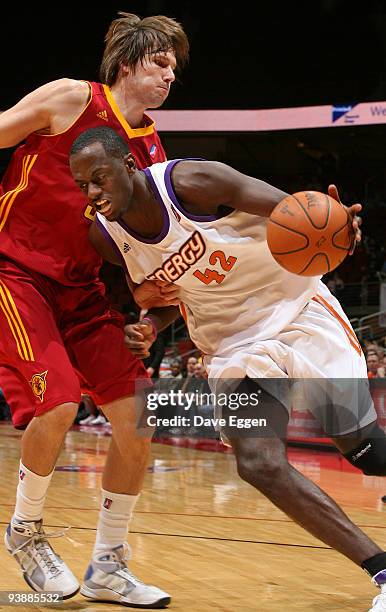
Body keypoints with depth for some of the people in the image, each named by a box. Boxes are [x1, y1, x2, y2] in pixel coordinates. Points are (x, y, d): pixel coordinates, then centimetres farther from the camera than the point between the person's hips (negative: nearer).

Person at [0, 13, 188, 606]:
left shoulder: (152, 155, 7)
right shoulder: (70, 98, -9)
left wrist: (146, 294, -8)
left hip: (80, 286, 6)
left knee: (138, 419, -3)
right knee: (59, 400, -24)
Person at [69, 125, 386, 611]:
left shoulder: (191, 182, -22)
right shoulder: (106, 235, -5)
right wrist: (151, 326, -9)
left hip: (296, 305, -4)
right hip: (231, 341, 4)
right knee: (258, 464, -16)